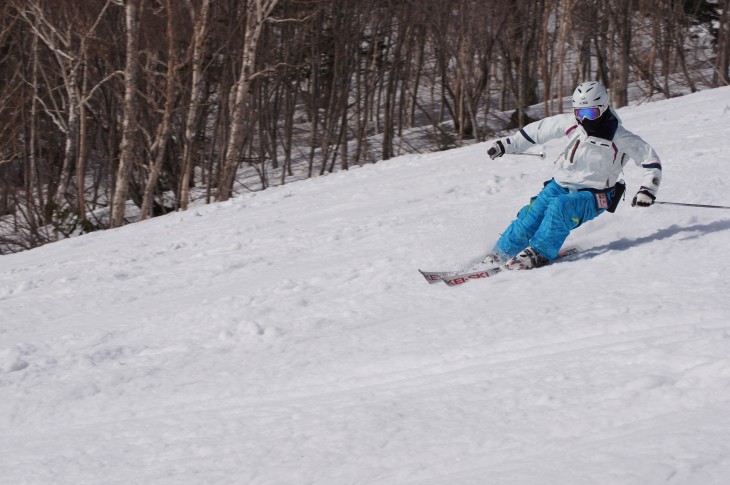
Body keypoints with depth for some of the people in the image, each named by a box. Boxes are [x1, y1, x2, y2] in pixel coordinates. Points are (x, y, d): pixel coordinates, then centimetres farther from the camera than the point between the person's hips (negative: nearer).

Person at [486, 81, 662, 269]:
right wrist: (507, 144, 15)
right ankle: (499, 255, 0)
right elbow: (539, 130, 10)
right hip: (561, 185, 4)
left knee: (560, 206, -34)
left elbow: (651, 159, -7)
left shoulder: (620, 138, -15)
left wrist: (647, 191, -19)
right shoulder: (571, 123, -4)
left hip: (593, 196, -4)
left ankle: (539, 253, -24)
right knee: (530, 218, -14)